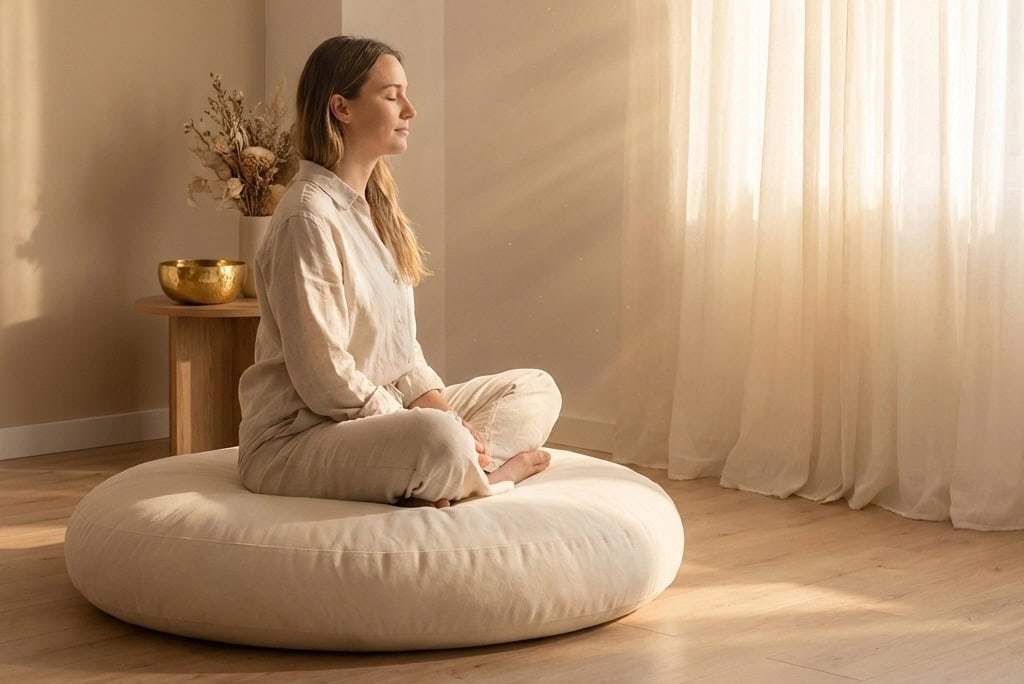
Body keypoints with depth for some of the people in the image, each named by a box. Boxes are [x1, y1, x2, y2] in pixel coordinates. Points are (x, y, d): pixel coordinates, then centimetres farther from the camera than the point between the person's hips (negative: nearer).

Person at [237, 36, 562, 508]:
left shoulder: (375, 205, 12)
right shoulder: (309, 217, -17)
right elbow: (323, 380, -21)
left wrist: (436, 403, -5)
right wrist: (431, 426, -17)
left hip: (380, 412, 10)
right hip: (295, 438, -10)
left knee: (537, 389, 7)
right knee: (441, 443, -39)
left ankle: (456, 474, -17)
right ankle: (488, 470, -7)